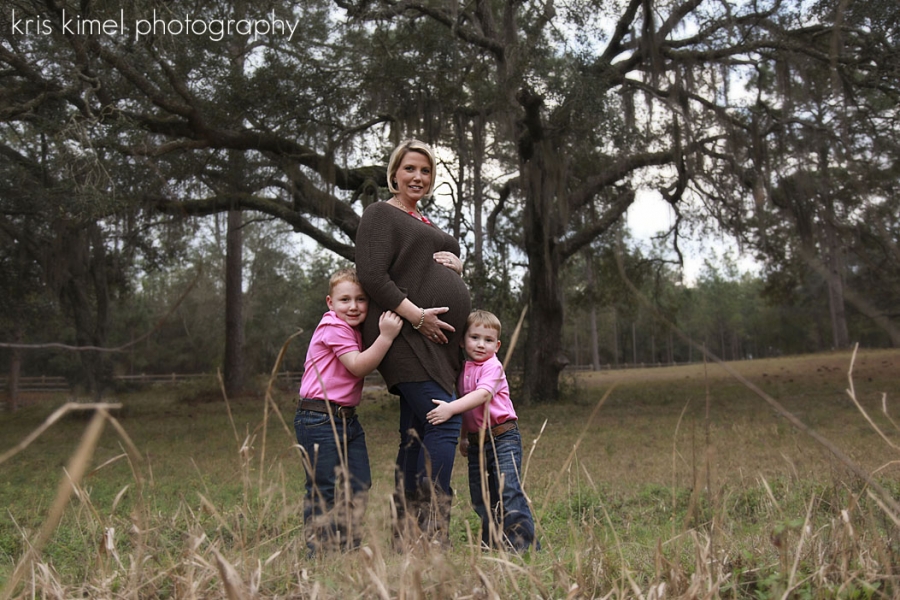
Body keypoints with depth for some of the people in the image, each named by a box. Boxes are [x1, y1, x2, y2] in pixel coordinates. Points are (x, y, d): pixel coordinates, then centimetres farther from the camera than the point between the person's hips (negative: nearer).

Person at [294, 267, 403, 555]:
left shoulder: (356, 330, 16)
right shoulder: (333, 327, -12)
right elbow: (358, 366, -19)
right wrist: (386, 336, -27)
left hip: (348, 418, 9)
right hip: (318, 420, -9)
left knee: (360, 485, 6)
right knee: (324, 489, -4)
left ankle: (350, 546, 16)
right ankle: (320, 550, 6)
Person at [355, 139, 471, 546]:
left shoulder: (427, 224, 28)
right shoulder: (381, 214, 1)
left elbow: (447, 282, 29)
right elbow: (372, 276, -12)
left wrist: (456, 264, 6)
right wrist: (417, 314, -18)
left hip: (438, 341, 8)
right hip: (407, 336, -8)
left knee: (416, 434, 7)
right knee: (445, 420, -18)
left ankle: (405, 535, 12)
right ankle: (432, 530, -13)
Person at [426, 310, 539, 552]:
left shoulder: (493, 366, -10)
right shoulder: (463, 369, 12)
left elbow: (483, 395, -27)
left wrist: (451, 408, -38)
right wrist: (464, 437, 26)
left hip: (503, 437, -7)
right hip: (477, 441, 7)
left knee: (509, 490, -15)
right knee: (480, 496, 9)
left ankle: (525, 543, -9)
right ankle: (492, 544, 21)